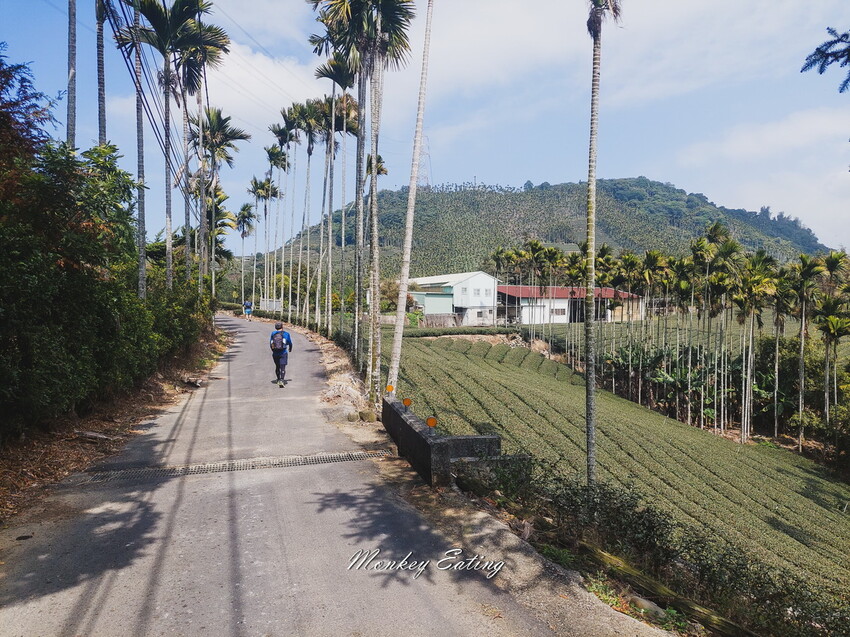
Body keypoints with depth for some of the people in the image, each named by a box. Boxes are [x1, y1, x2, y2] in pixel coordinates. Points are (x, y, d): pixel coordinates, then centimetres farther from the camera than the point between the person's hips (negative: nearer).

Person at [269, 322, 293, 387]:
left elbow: (270, 344, 12)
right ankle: (281, 380, -24)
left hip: (275, 353, 4)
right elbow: (290, 343, 9)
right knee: (282, 367, -8)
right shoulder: (286, 334, -2)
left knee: (277, 366, 20)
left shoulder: (273, 334, 6)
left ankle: (278, 379, 36)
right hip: (283, 353, -4)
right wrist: (290, 349, 30)